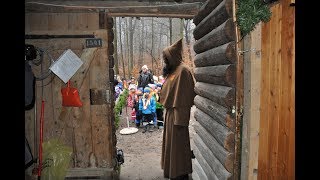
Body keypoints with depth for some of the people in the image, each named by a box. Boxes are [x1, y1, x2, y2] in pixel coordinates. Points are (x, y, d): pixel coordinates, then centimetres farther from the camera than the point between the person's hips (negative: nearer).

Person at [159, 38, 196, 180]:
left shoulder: (182, 71, -16)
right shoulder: (173, 71, 13)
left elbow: (183, 96, -21)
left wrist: (180, 119, -23)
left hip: (177, 113, -10)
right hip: (170, 111, 10)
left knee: (177, 143, 1)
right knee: (171, 141, 18)